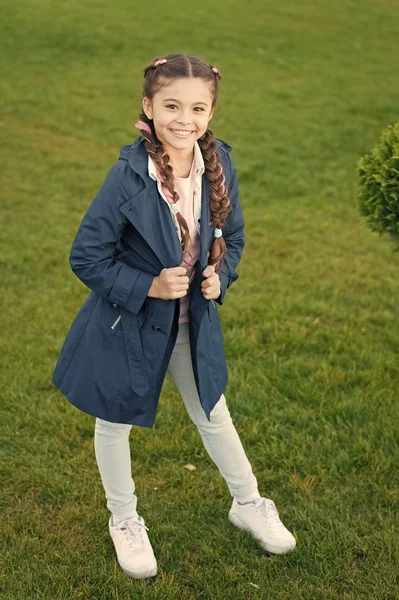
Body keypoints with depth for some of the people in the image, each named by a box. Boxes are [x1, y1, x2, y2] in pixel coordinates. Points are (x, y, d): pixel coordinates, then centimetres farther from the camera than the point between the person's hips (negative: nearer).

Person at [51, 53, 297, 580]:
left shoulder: (219, 164, -12)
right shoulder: (128, 177, -26)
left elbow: (233, 236, 5)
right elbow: (86, 257, -18)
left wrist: (220, 274, -13)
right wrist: (149, 286, -24)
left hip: (194, 321, 4)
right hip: (128, 324, -3)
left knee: (213, 415, 21)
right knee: (115, 422, 16)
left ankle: (248, 504, 44)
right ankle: (124, 520, 42)